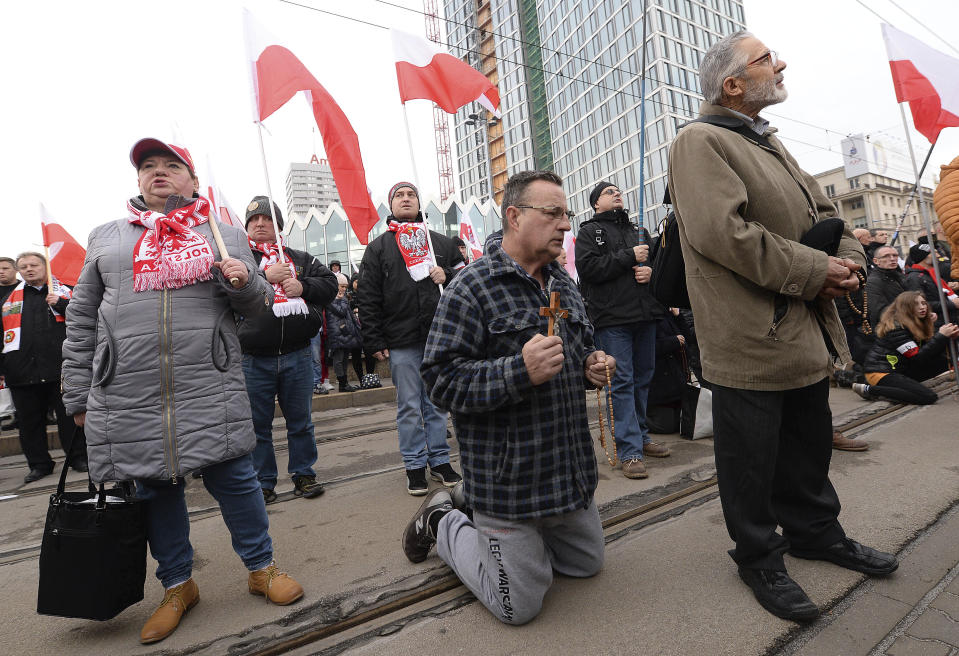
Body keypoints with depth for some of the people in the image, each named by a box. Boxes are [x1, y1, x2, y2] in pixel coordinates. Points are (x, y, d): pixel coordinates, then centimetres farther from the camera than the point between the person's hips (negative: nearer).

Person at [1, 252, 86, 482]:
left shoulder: (63, 292, 7)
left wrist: (60, 304, -15)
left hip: (59, 368, -3)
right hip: (22, 371, 3)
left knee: (69, 416, 3)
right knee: (29, 420, 10)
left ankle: (79, 457, 15)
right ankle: (39, 464, 22)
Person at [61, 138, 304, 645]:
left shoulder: (226, 237, 11)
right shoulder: (106, 239, 15)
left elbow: (256, 307, 11)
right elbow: (82, 319, 14)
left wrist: (246, 283, -13)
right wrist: (78, 395, 11)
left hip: (211, 389, -2)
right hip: (127, 396, 2)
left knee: (234, 478, 1)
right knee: (155, 488, 12)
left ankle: (260, 568, 22)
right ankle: (177, 587, 30)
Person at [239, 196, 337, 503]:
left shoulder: (300, 258, 12)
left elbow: (330, 283, 5)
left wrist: (303, 287, -12)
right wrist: (266, 277, -17)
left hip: (297, 355, 2)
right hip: (254, 359, -1)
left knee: (301, 421, 12)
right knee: (257, 425, 9)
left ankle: (303, 475, 27)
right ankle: (263, 483, 24)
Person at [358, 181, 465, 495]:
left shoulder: (441, 242, 13)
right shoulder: (378, 248, 7)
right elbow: (368, 299, 2)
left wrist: (447, 276, -7)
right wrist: (374, 341, -5)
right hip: (401, 342, -1)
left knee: (437, 403, 11)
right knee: (409, 407, 6)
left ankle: (439, 460, 23)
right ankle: (414, 465, 19)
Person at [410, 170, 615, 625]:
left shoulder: (563, 283, 9)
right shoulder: (472, 288, -16)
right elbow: (441, 380, -22)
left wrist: (591, 366, 1)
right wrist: (520, 370, -33)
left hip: (571, 470, 8)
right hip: (510, 479, -8)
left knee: (587, 562, 25)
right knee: (518, 605, 5)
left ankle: (474, 508, 33)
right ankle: (442, 522, 26)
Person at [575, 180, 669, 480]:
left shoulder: (638, 231, 23)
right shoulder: (590, 232, 4)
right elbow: (587, 267, -12)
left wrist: (651, 271, 2)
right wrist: (629, 256, -11)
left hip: (645, 314, 6)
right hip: (612, 319, -6)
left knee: (643, 378, 12)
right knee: (622, 382, -7)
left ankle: (641, 436, 26)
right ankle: (630, 451, -4)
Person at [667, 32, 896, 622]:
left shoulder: (768, 142, 21)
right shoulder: (700, 142, -10)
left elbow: (822, 209, 21)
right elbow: (722, 231, -24)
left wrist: (849, 258, 0)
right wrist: (815, 271, -16)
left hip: (807, 332, 10)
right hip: (751, 337, -9)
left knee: (811, 445, 22)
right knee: (752, 459, 5)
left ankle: (816, 531, 42)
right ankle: (759, 558, 24)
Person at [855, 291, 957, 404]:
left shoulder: (917, 324, 11)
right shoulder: (896, 328, -17)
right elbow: (917, 358, -21)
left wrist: (948, 336, -7)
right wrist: (941, 336, -20)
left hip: (900, 370, 10)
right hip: (881, 373, -9)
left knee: (943, 361, 2)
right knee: (929, 397, -21)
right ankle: (869, 390, -15)